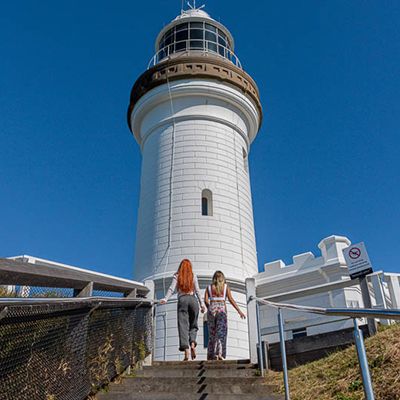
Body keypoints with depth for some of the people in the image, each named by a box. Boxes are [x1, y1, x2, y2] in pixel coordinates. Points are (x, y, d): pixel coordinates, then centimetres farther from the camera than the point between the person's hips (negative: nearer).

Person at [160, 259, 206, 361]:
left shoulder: (177, 276, 12)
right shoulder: (193, 276, 13)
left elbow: (172, 289, -3)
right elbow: (197, 290, 4)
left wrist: (165, 299, -11)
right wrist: (202, 304, 1)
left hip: (182, 299, -1)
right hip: (193, 299, 1)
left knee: (183, 326, -3)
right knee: (193, 325, 12)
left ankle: (186, 350, -14)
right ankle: (192, 344, -13)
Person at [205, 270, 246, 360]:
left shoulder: (209, 287, 10)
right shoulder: (225, 286, 7)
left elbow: (206, 300, 0)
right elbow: (231, 300, -2)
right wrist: (239, 311, -1)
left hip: (212, 310, 2)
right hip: (222, 310, -2)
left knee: (212, 333, 10)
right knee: (221, 333, -4)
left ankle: (211, 356, 11)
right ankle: (219, 353, -21)